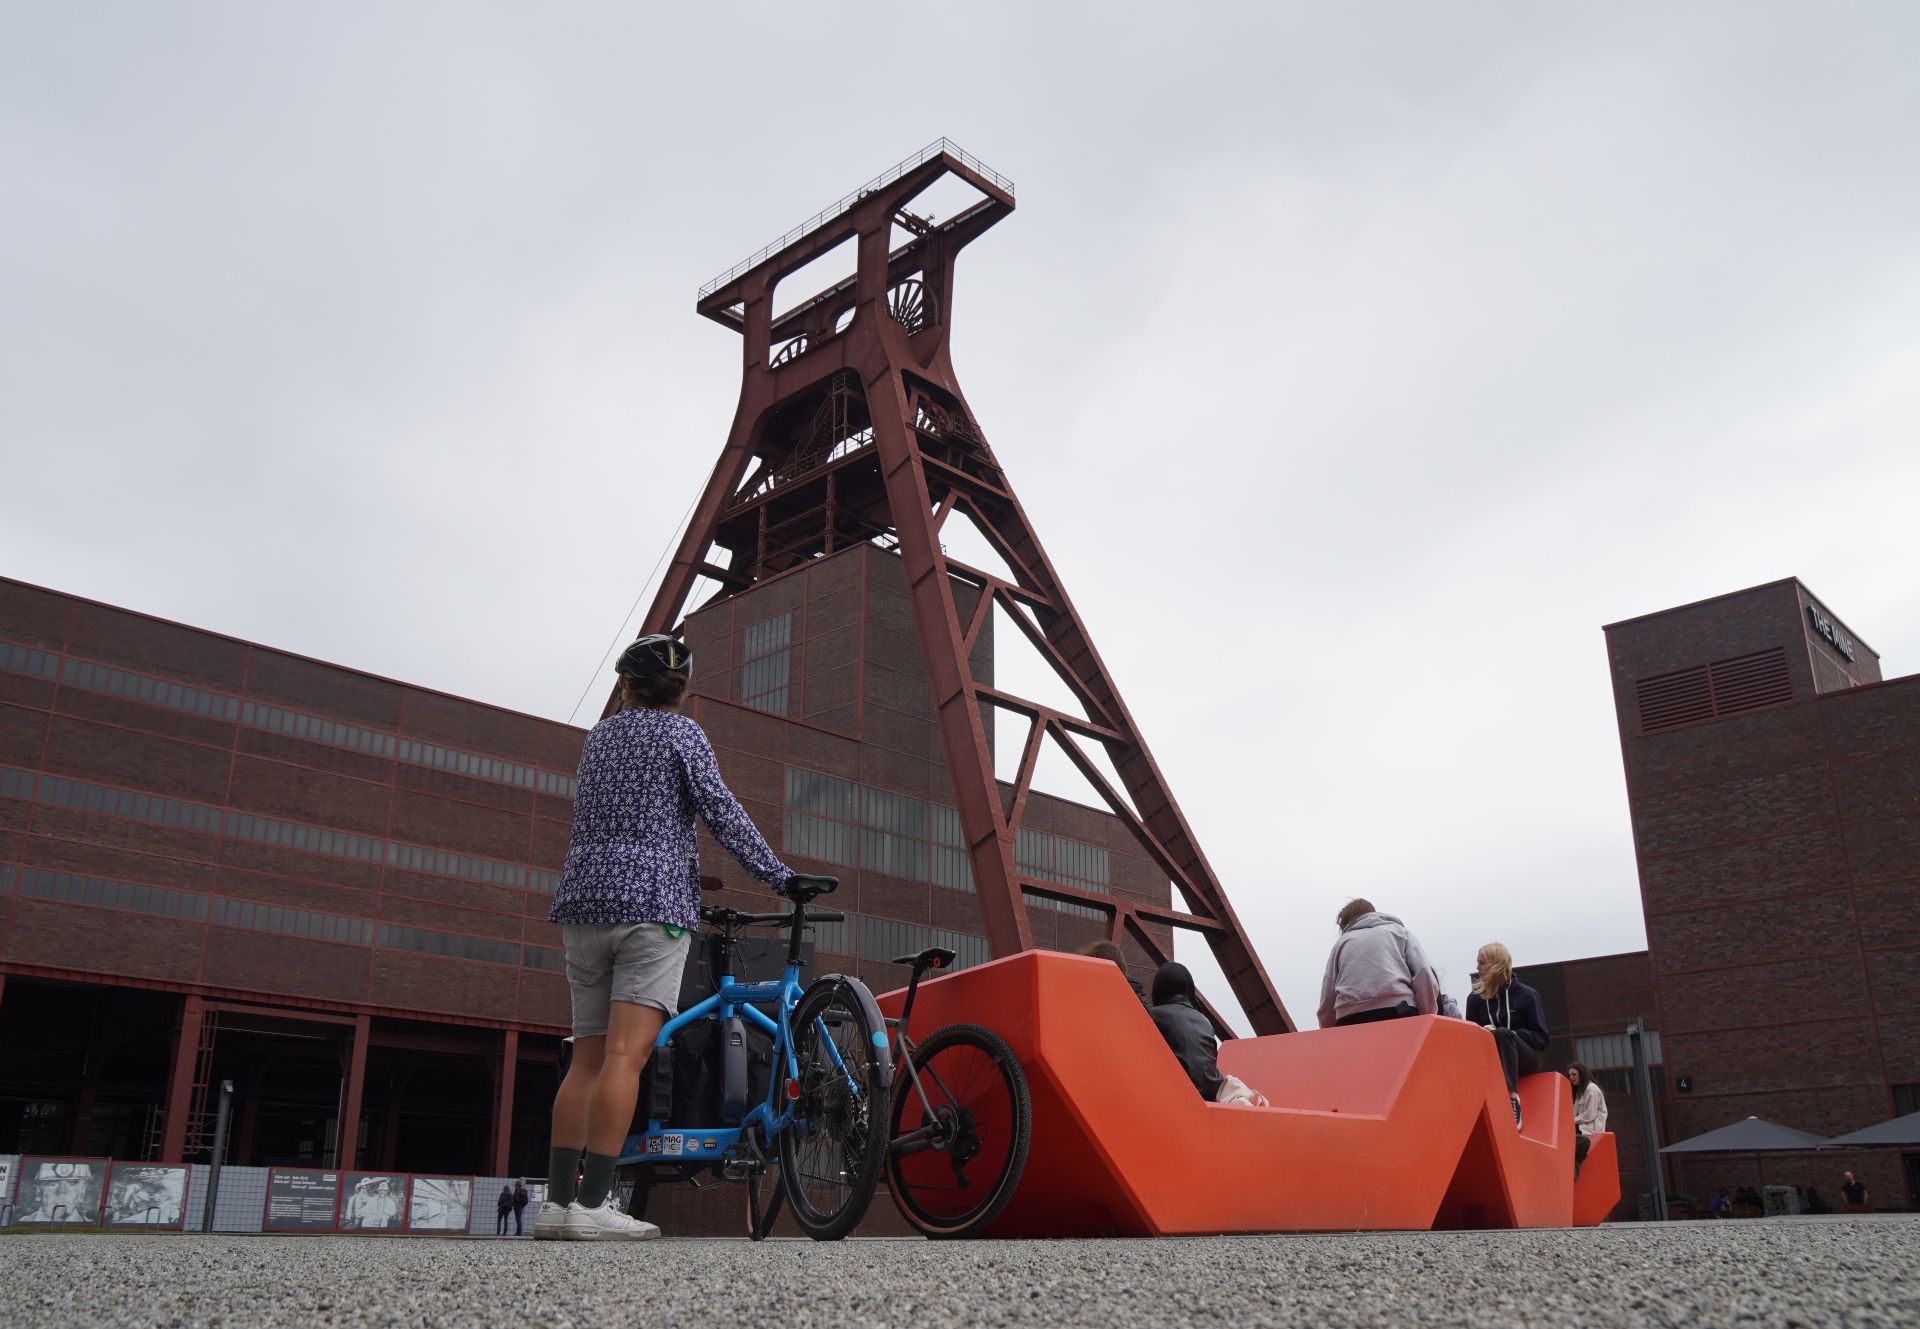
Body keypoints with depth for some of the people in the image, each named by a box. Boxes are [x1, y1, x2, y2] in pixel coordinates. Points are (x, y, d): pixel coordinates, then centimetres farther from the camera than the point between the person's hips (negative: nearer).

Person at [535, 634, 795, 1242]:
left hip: (584, 903, 6)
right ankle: (592, 1204, -16)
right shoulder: (678, 731, 3)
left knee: (586, 1060, 7)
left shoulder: (599, 735, 20)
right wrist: (779, 876, -4)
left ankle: (557, 1201, 3)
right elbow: (721, 811, -5)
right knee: (625, 1055, -11)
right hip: (653, 903, -6)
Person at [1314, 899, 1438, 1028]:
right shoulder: (1398, 930, 24)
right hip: (1397, 1014, -2)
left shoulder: (1341, 943, 27)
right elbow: (1423, 974, 6)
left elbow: (1327, 1002, 19)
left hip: (1351, 1021, 2)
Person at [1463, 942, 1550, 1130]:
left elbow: (1542, 1039, -3)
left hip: (1524, 1058, -2)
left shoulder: (1526, 995, 1)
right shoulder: (1475, 998, 9)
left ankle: (1513, 1101, -43)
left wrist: (1512, 1034, -18)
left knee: (1502, 1034, -36)